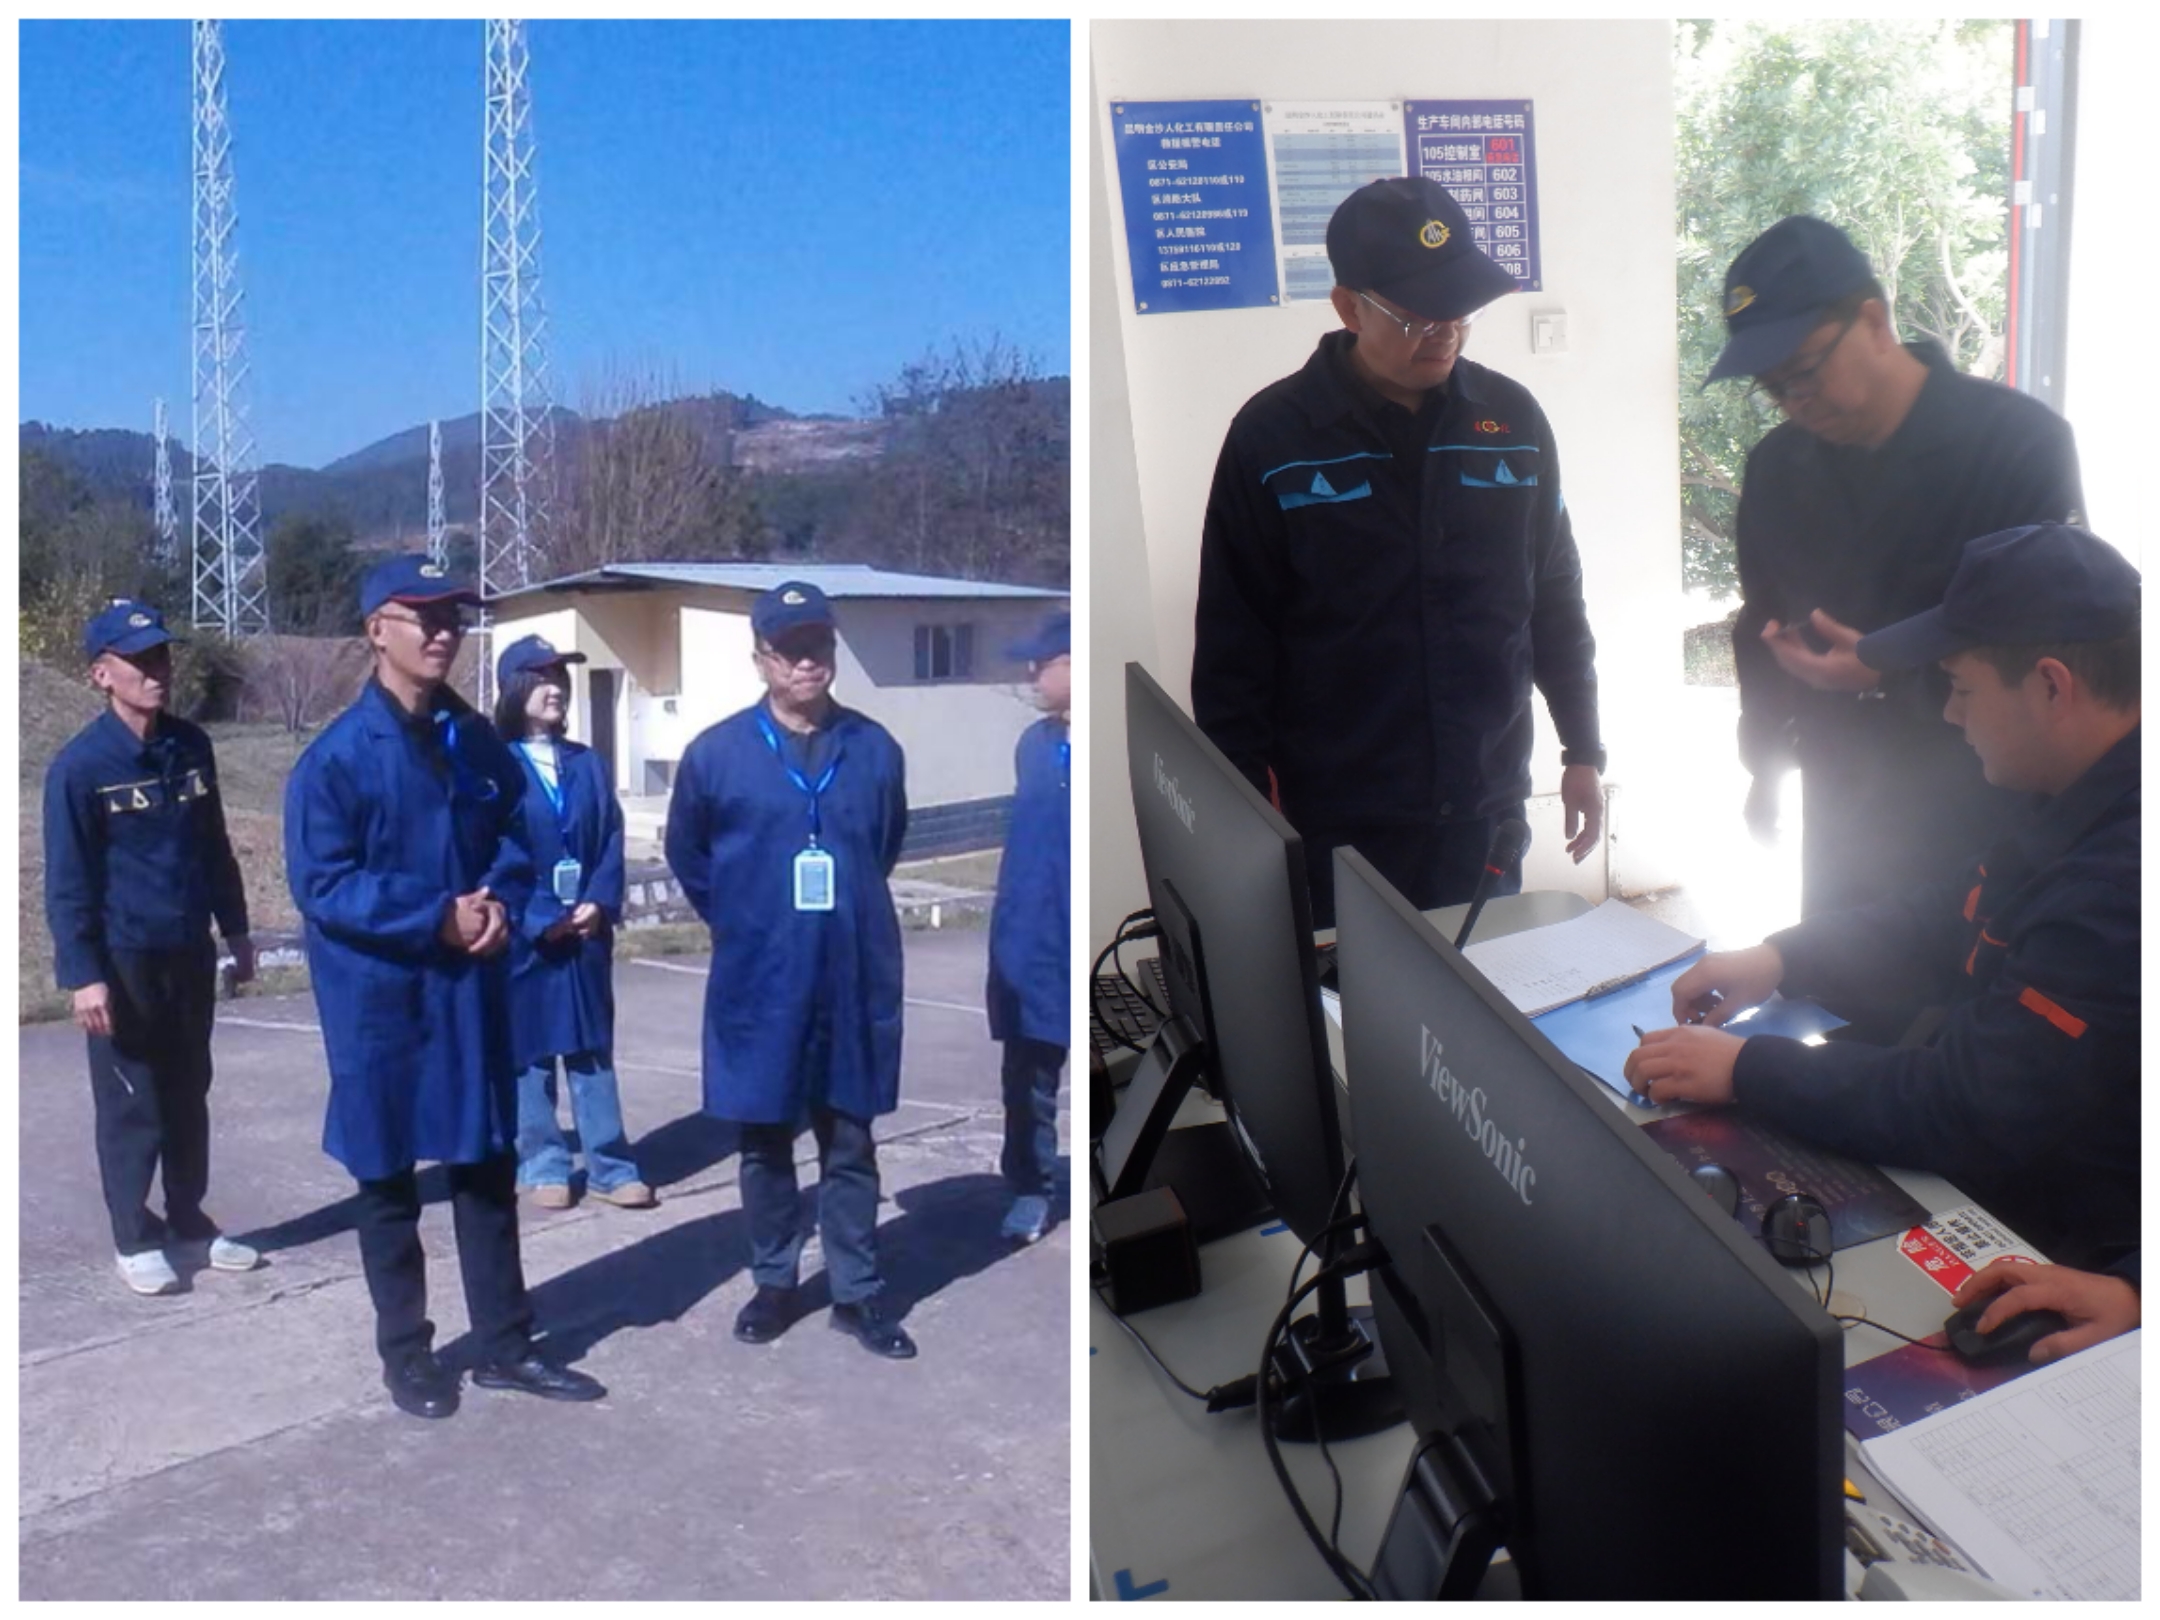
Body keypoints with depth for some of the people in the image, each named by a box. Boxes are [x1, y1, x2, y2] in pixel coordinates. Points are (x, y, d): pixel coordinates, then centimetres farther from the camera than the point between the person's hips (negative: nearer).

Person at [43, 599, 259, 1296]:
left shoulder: (191, 746, 4)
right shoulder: (80, 765, -13)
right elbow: (67, 881, -13)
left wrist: (235, 930, 15)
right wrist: (83, 974, -17)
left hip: (190, 953, 5)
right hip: (124, 961, -5)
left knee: (189, 1095, 14)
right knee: (131, 1103, 4)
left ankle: (189, 1223, 26)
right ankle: (134, 1240, 17)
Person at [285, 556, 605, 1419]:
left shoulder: (478, 743, 5)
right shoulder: (337, 756, -13)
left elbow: (514, 839, 12)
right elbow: (320, 885, -16)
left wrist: (500, 904, -9)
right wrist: (438, 917, -21)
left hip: (474, 987, 5)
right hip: (382, 997, -5)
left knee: (488, 1165, 12)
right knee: (388, 1177, 9)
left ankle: (506, 1345, 24)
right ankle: (405, 1351, 25)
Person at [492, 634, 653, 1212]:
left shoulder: (588, 763, 9)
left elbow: (612, 841, 6)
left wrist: (598, 905, -10)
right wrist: (542, 921, -15)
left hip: (586, 928, 4)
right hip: (524, 933, -4)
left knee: (593, 1048, 8)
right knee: (529, 1051, 5)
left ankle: (611, 1167, 13)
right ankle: (542, 1165, 16)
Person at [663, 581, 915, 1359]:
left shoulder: (875, 750, -2)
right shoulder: (715, 753, -5)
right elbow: (686, 854, 10)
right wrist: (738, 921, 10)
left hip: (853, 980, 1)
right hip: (757, 982, 0)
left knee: (850, 1142, 9)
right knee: (765, 1142, 11)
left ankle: (857, 1292, 20)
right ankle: (774, 1283, 27)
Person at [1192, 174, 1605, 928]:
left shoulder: (1512, 419, 3)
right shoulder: (1272, 435, -7)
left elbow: (1555, 601, 11)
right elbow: (1232, 644, -5)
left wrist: (1581, 751, 11)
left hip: (1486, 812, 3)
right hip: (1336, 824, -3)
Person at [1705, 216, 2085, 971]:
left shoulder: (2021, 441, -12)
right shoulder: (1778, 463, 3)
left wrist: (1891, 675, -25)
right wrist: (1765, 762, 16)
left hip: (1985, 824, -4)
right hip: (1842, 819, 4)